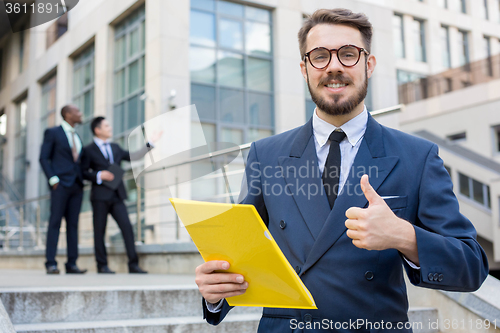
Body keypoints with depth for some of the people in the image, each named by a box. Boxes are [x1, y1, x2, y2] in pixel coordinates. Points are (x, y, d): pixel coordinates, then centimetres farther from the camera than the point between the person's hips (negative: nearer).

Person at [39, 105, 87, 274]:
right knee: (55, 222, -7)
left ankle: (72, 264, 2)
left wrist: (82, 180, 10)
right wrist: (53, 179, -14)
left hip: (77, 185, 6)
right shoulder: (52, 132, 2)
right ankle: (51, 264, -6)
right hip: (61, 184, -6)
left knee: (73, 224, 2)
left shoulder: (76, 137, 22)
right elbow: (44, 158, -4)